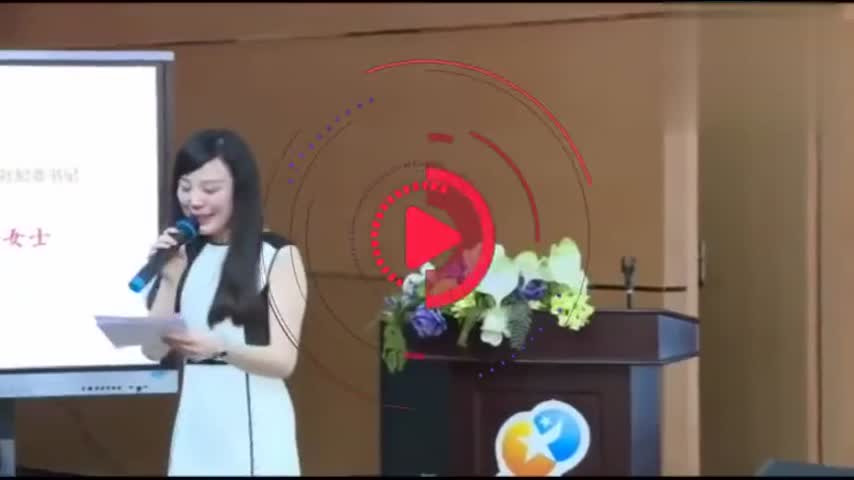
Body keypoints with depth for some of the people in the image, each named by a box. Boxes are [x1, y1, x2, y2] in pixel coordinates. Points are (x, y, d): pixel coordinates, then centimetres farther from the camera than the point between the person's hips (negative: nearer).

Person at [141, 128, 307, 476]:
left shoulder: (278, 256, -4)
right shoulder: (184, 256, 11)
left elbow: (283, 360, -10)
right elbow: (154, 350, 7)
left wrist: (220, 349, -28)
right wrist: (169, 277, -5)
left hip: (254, 427, -5)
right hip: (195, 424, 5)